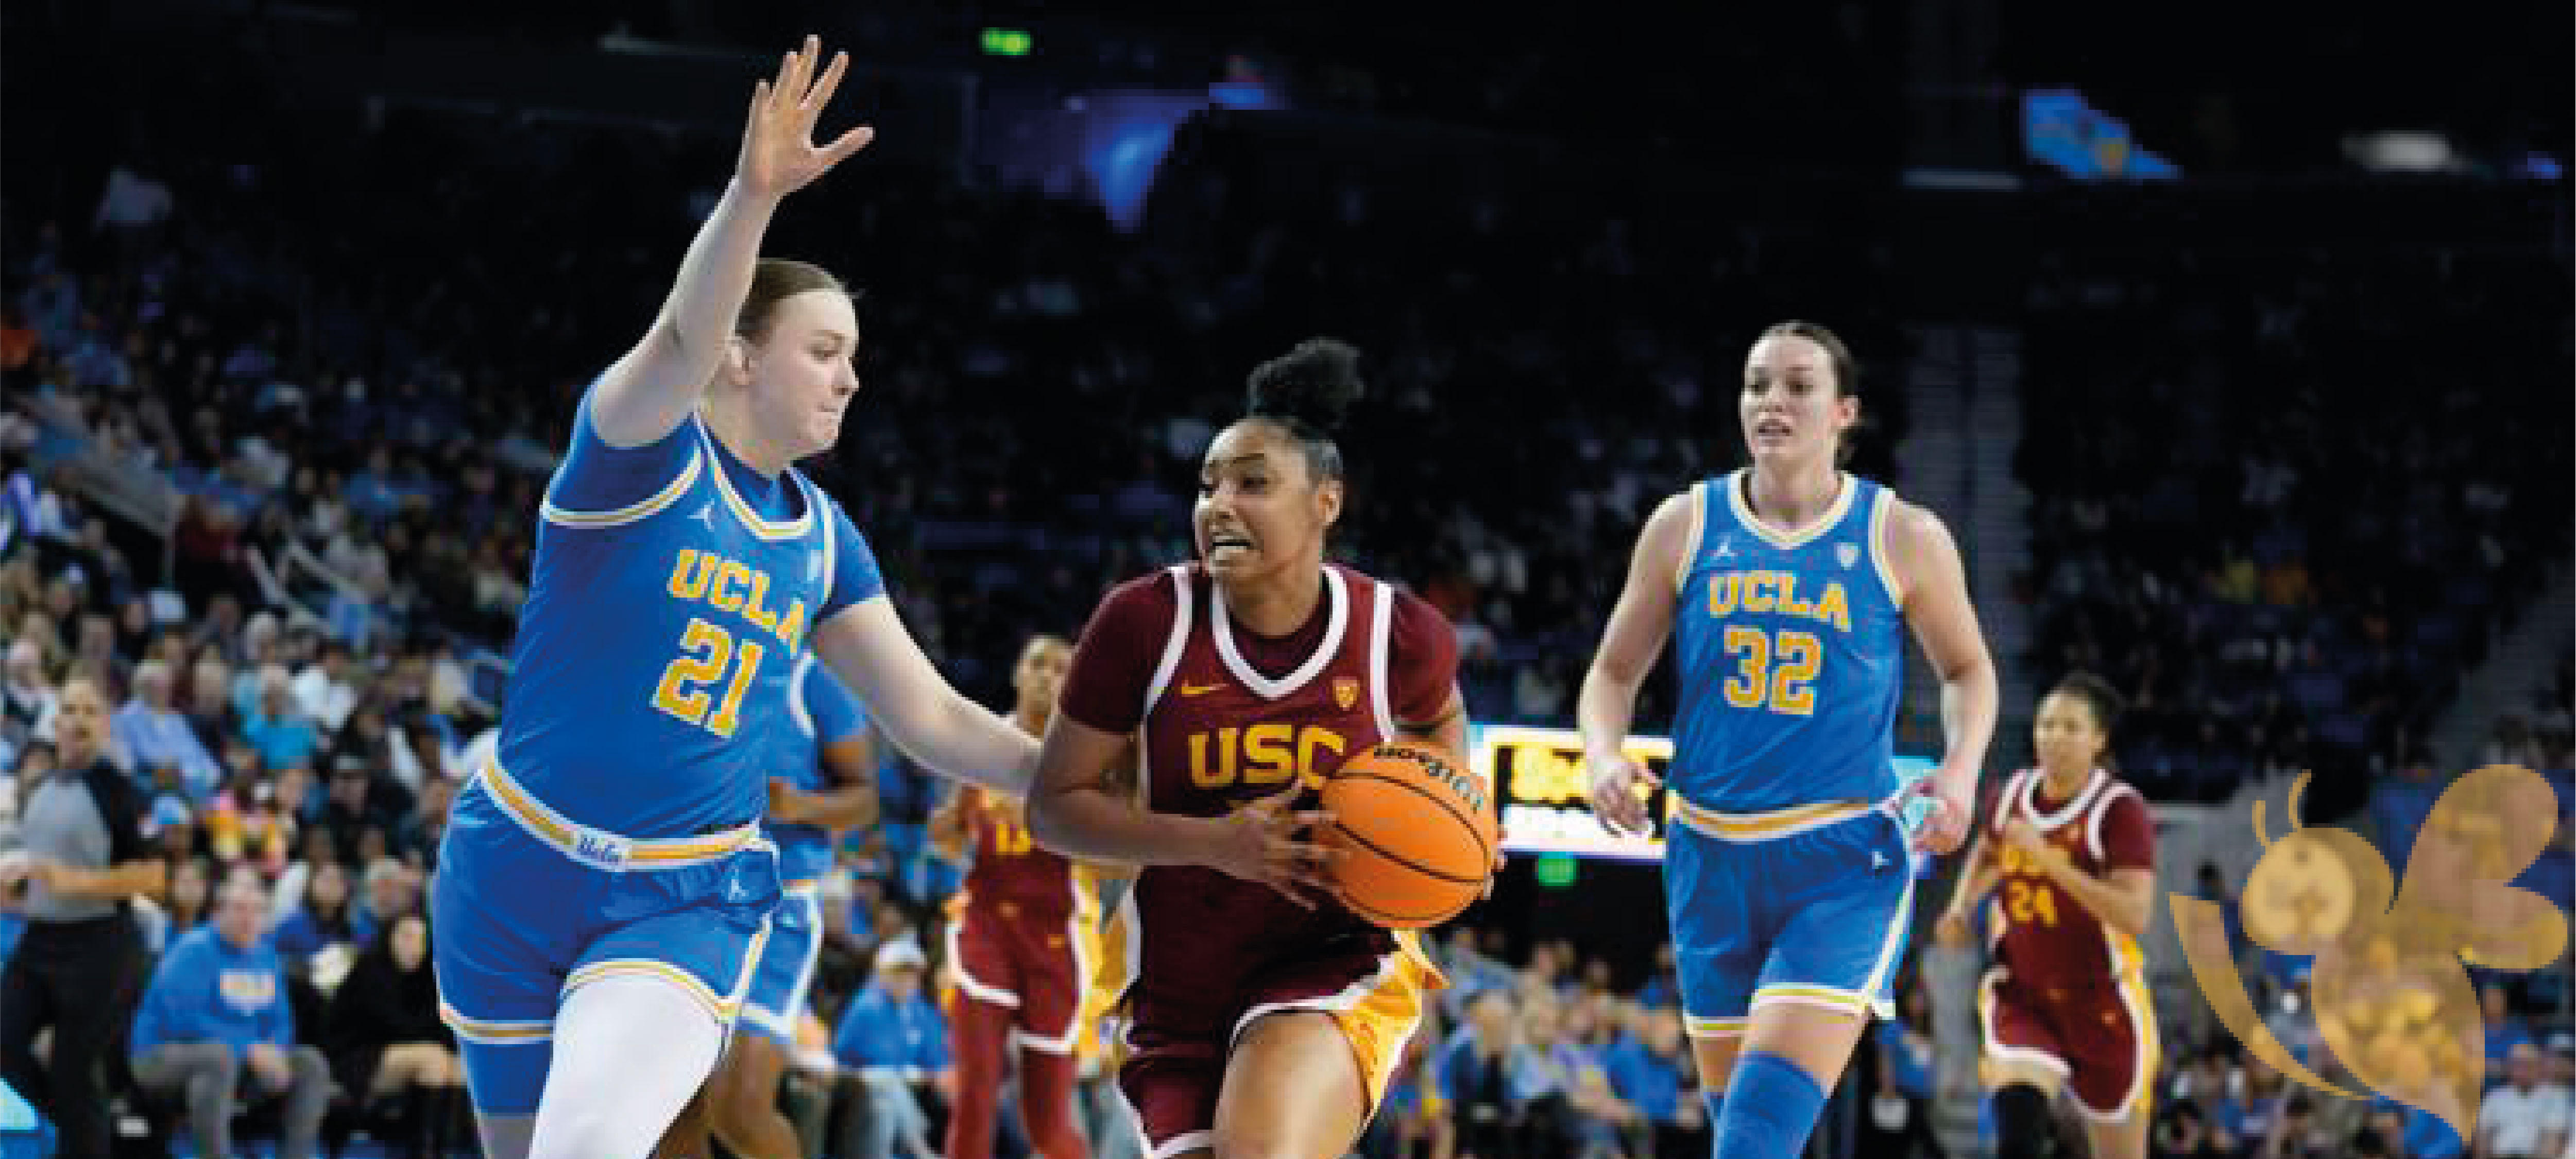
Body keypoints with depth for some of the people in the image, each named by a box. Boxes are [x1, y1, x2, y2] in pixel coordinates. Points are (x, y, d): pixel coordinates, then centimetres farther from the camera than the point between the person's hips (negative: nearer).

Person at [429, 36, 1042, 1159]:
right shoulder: (639, 447, -9)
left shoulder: (822, 541, 8)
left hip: (689, 902, 2)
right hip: (518, 868, -2)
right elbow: (682, 342, -31)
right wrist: (752, 196, -49)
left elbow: (933, 718, 13)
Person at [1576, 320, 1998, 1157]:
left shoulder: (1904, 539, -2)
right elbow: (1615, 673, 11)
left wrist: (1961, 771, -7)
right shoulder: (1686, 527, 3)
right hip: (1711, 858, 4)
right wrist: (1604, 754, -10)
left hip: (1845, 865, -4)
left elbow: (1968, 670, 12)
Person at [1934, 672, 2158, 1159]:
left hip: (2102, 1004, -3)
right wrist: (1961, 908, 7)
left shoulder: (2120, 810, -16)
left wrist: (2048, 858, -31)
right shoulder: (2012, 795, 1)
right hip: (2021, 995, 3)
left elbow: (2135, 916, -28)